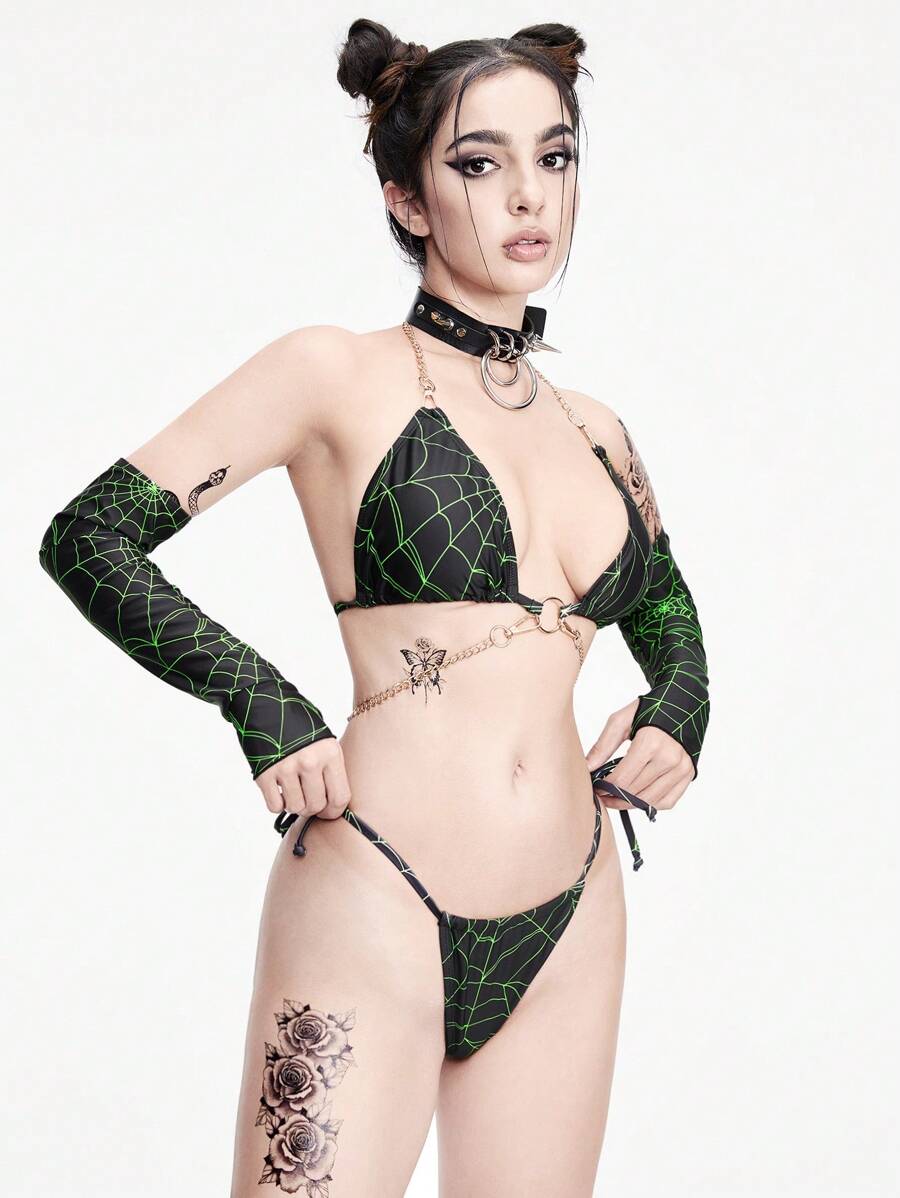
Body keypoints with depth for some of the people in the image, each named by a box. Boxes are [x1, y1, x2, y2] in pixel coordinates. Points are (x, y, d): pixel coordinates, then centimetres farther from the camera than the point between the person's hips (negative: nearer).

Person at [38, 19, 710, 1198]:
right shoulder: (340, 373, -2)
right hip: (376, 906, -5)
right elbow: (88, 537, -5)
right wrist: (265, 707, -12)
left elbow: (669, 617, 29)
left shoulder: (596, 432, 12)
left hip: (567, 923, 6)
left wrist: (676, 715, 8)